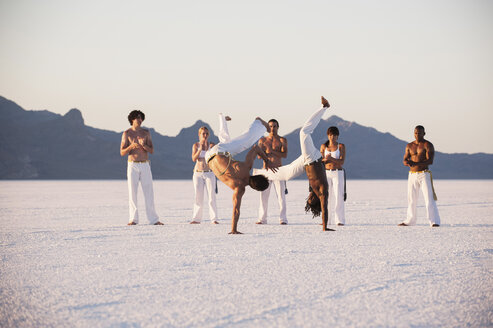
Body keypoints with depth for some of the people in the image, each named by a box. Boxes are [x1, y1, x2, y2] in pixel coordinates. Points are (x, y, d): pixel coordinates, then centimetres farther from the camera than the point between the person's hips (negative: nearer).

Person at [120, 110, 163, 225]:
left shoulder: (146, 133, 7)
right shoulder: (126, 133, -1)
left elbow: (152, 151, 2)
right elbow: (122, 153, -5)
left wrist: (144, 145, -20)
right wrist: (131, 147, -25)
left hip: (145, 166, 2)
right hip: (132, 165, -2)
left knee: (149, 192, -2)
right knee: (132, 192, -3)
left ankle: (153, 219, 0)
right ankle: (133, 219, 2)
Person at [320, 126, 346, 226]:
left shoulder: (341, 146, 0)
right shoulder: (323, 146, 7)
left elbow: (342, 162, -10)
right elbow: (320, 161, 2)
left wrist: (331, 158, -24)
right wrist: (325, 159, -21)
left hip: (338, 174, -2)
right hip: (326, 173, 2)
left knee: (338, 197, -9)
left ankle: (340, 220, -7)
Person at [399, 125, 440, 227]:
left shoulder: (428, 145, -4)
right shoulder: (409, 146, 12)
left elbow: (430, 161, -16)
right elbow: (404, 160, 10)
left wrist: (416, 163, -28)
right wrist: (407, 162, -16)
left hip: (424, 174, -5)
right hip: (412, 174, 5)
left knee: (429, 198, -12)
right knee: (411, 199, 10)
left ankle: (434, 222, -14)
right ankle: (410, 221, 21)